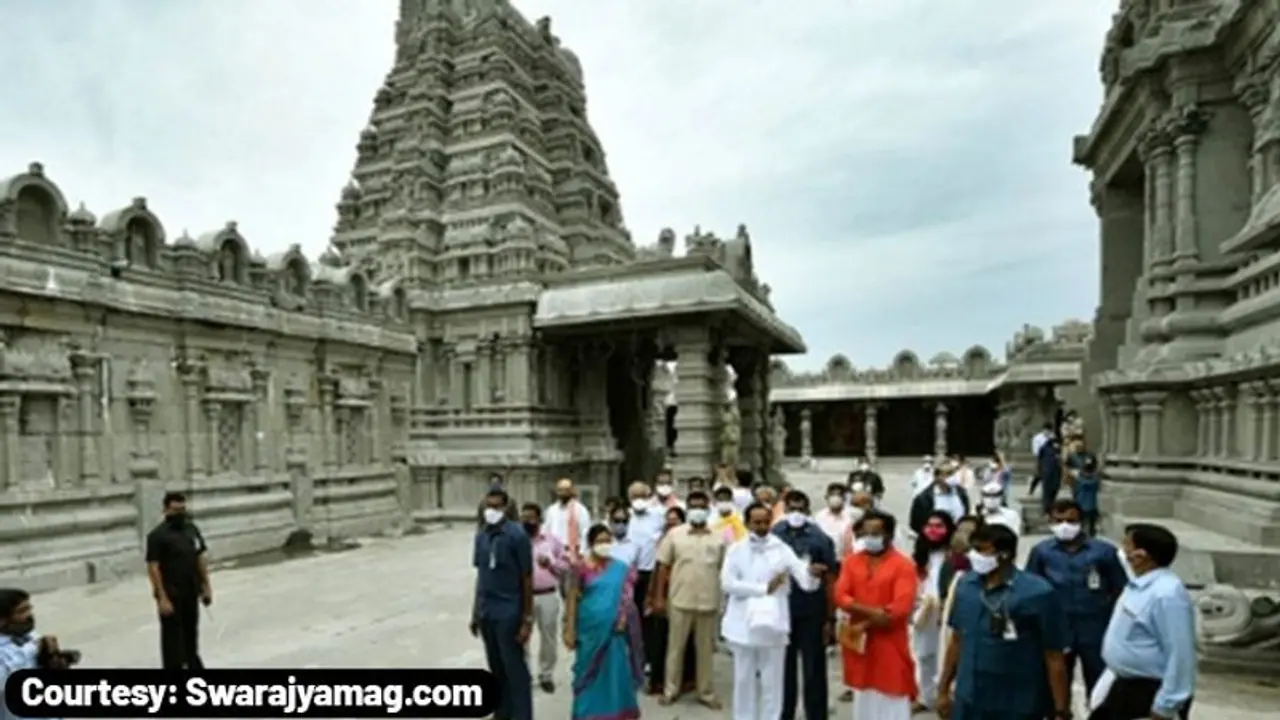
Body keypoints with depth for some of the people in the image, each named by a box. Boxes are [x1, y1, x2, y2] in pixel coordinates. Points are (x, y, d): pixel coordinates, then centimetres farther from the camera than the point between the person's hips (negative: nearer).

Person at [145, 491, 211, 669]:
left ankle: (192, 663, 40)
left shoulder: (192, 529, 3)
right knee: (172, 637, 4)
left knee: (191, 632, 21)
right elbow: (153, 568, -16)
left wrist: (206, 586, 8)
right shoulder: (157, 535, -15)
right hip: (171, 595, -6)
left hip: (191, 593, 6)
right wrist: (162, 598, -19)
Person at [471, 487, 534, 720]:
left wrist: (527, 619, -11)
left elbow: (527, 579, -10)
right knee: (496, 667, 18)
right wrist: (475, 612, 14)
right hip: (486, 612, 6)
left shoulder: (517, 535, -13)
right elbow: (481, 576, 13)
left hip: (509, 613, -6)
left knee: (515, 669, 2)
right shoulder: (481, 536, 5)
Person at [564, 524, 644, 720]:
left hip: (614, 630, 2)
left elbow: (627, 597, 6)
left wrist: (623, 620, -7)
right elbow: (572, 599, -4)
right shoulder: (582, 568, -5)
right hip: (590, 629, -2)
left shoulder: (622, 569, 2)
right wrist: (569, 629, -7)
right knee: (589, 672, 6)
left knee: (615, 672, 7)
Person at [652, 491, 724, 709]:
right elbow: (663, 566, 0)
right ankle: (670, 690, 25)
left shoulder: (718, 538, 3)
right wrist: (659, 596, -3)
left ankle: (706, 692, 27)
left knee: (706, 649, 13)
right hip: (680, 601, -1)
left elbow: (723, 569, 7)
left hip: (709, 602, 2)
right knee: (675, 647, 10)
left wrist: (723, 601, 4)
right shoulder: (675, 534, -2)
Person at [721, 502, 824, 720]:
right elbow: (728, 583, -12)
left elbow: (804, 580, -14)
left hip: (772, 625, 0)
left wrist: (812, 574, -37)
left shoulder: (782, 550, -2)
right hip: (743, 625, 1)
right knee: (744, 681, 13)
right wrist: (763, 589, -16)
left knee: (772, 683, 8)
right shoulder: (736, 550, 0)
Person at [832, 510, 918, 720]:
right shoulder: (851, 562, 5)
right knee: (862, 701, 15)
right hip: (859, 643, 4)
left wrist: (866, 624, -14)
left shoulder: (903, 565, -9)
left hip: (890, 645, -4)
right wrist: (871, 611, -19)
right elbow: (840, 596, -5)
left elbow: (901, 607, -17)